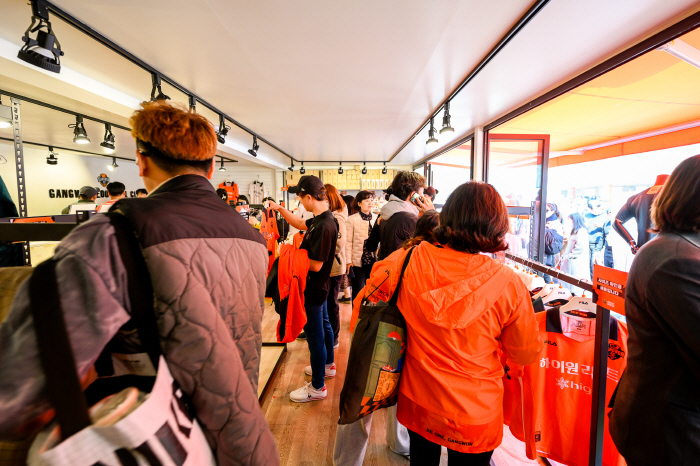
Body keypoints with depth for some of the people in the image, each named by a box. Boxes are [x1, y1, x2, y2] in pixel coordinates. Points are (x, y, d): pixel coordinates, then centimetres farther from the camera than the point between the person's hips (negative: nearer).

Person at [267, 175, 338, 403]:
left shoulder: (324, 226, -29)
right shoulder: (322, 219, 1)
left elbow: (315, 264, -28)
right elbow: (300, 224, 18)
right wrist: (280, 209, 14)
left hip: (313, 290, -10)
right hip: (319, 286, 10)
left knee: (314, 336, 4)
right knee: (324, 326, 24)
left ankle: (317, 387, 21)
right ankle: (328, 365, 45)